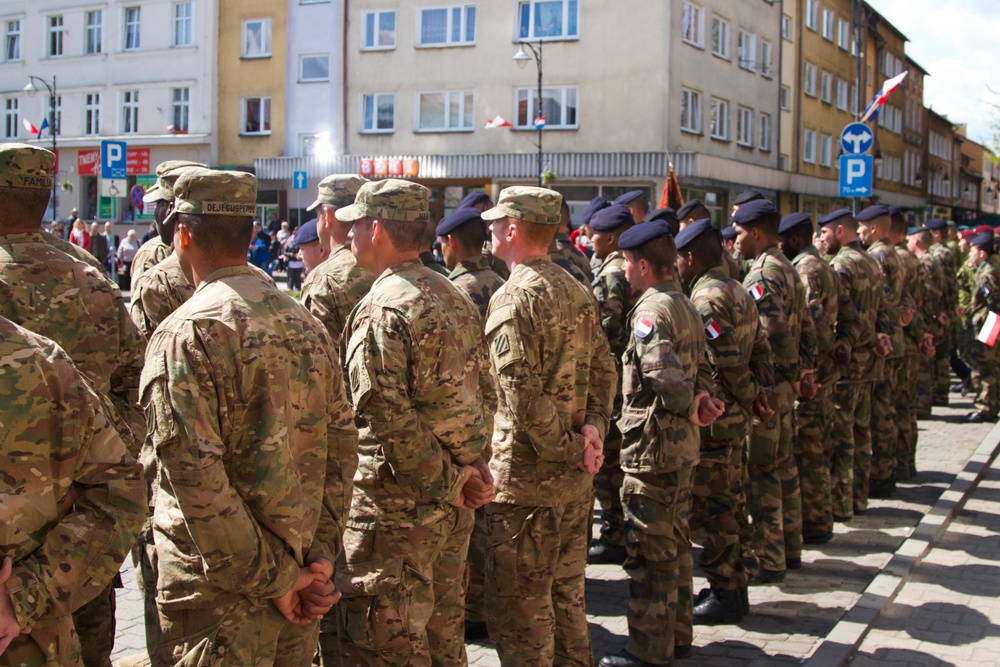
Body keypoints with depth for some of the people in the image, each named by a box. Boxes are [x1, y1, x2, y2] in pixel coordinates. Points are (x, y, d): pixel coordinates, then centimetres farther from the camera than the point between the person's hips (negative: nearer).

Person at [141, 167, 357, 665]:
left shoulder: (185, 334, -16)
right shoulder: (306, 323, 6)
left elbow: (197, 479, -21)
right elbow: (342, 446, 7)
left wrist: (272, 579, -14)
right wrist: (321, 552, 5)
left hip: (221, 591, -6)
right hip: (301, 577, 7)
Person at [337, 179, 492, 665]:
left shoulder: (381, 310, -18)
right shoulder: (451, 296, 10)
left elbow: (389, 419, -24)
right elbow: (477, 388, 12)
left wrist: (447, 482, -15)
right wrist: (471, 466, 6)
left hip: (396, 507, -9)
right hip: (454, 511, 9)